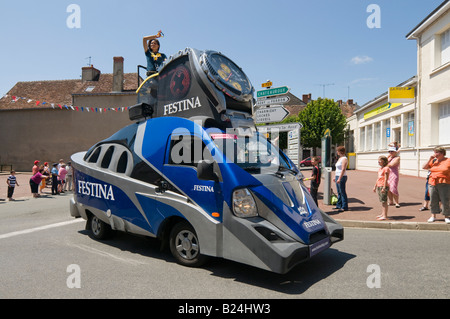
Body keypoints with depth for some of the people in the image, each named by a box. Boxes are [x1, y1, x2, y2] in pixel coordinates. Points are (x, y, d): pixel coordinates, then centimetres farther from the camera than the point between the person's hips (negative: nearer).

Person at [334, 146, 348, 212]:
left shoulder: (344, 159, -13)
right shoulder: (340, 158, 17)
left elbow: (343, 169, -20)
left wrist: (339, 178, -23)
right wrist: (335, 177, 21)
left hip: (342, 177, -9)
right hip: (337, 177, 9)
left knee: (342, 192, -6)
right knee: (339, 192, 13)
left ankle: (344, 207, -1)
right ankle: (339, 205, 21)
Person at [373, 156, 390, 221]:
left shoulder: (386, 168, -10)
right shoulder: (379, 169, 16)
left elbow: (386, 179, -16)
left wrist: (384, 188, -21)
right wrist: (375, 186, 21)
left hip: (383, 186, -9)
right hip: (379, 186, 9)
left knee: (384, 201, -7)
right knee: (381, 201, 13)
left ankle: (385, 216, -5)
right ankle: (382, 214, 20)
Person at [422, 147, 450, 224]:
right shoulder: (433, 161, 11)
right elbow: (424, 167, 9)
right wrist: (430, 159, -1)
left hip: (444, 184, -4)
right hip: (432, 183, 4)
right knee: (433, 200, 8)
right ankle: (433, 216, 18)